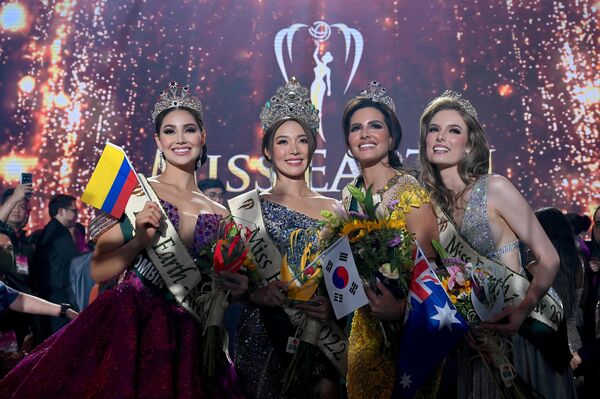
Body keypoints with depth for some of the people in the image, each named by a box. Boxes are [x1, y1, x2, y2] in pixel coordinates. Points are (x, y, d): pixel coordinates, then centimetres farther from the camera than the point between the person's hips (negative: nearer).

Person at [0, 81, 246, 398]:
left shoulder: (217, 213, 7)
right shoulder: (134, 193, -2)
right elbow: (99, 271, -3)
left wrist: (234, 287, -6)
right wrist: (140, 239, -18)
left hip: (187, 337, 3)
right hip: (128, 324, -3)